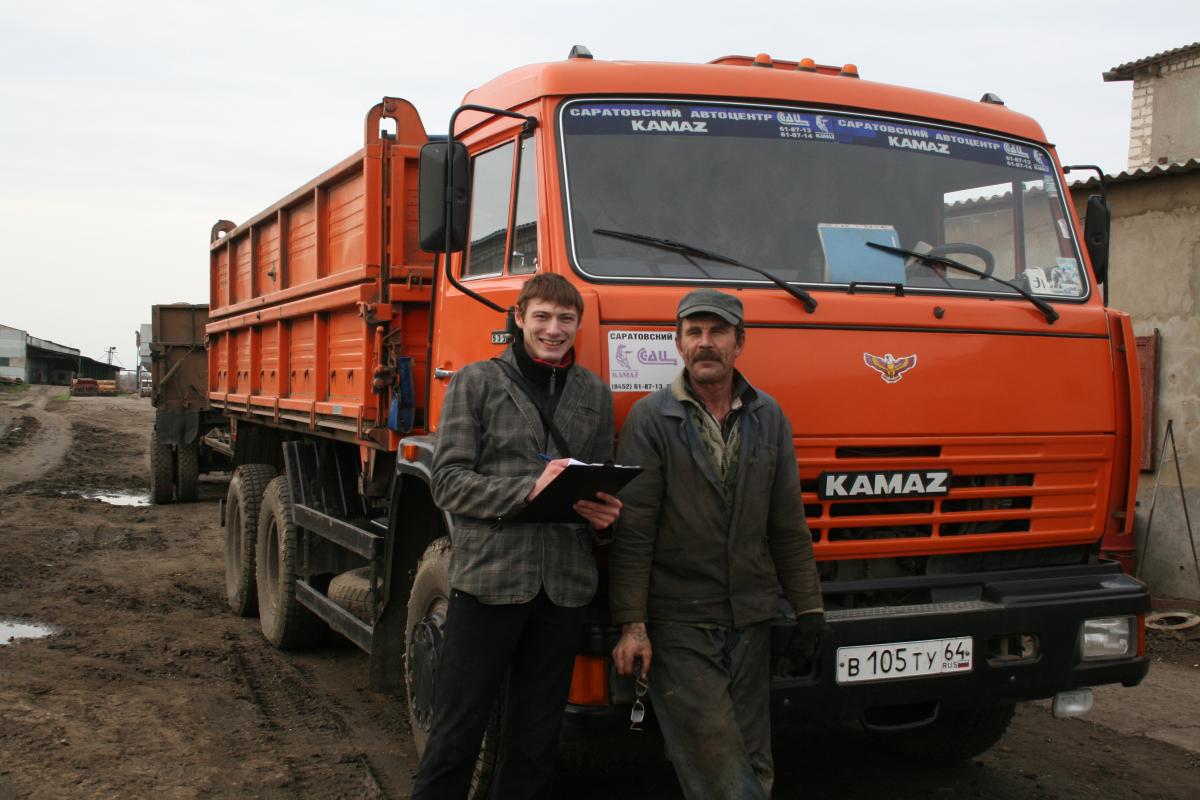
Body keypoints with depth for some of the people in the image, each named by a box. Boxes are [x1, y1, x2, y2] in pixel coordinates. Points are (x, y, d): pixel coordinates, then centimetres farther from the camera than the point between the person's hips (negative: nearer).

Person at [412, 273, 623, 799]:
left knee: (536, 738, 13)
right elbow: (448, 482, -4)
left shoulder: (595, 394, 14)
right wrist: (528, 490, -18)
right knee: (456, 733, 2)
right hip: (489, 576, -3)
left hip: (564, 584, 4)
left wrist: (603, 512, -4)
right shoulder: (477, 383, 2)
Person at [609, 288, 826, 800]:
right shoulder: (650, 419, -5)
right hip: (679, 625, -4)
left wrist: (809, 607, 8)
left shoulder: (769, 418, 8)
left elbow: (788, 526, 11)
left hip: (751, 621, 4)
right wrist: (632, 625, -12)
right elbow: (632, 532, -8)